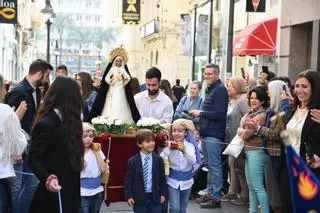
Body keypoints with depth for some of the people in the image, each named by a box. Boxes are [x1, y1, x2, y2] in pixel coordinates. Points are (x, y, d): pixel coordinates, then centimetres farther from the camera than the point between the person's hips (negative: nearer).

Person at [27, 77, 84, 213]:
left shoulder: (66, 122, 10)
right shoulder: (45, 124, -17)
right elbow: (33, 159, -21)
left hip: (69, 191, 9)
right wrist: (48, 178, -34)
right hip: (53, 193, -9)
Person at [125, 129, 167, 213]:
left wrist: (163, 194, 4)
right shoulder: (132, 161, -4)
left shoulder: (159, 159, 3)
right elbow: (128, 180, -2)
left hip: (155, 197, 2)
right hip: (139, 198, -2)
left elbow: (162, 178, 7)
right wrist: (129, 196, -7)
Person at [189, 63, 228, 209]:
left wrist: (200, 113, -13)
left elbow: (219, 114, -20)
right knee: (209, 165, 15)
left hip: (214, 135, -10)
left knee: (214, 166, -5)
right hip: (206, 134, 10)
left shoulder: (220, 90, -12)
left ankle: (215, 198, 1)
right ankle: (210, 194, 23)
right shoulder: (209, 89, 18)